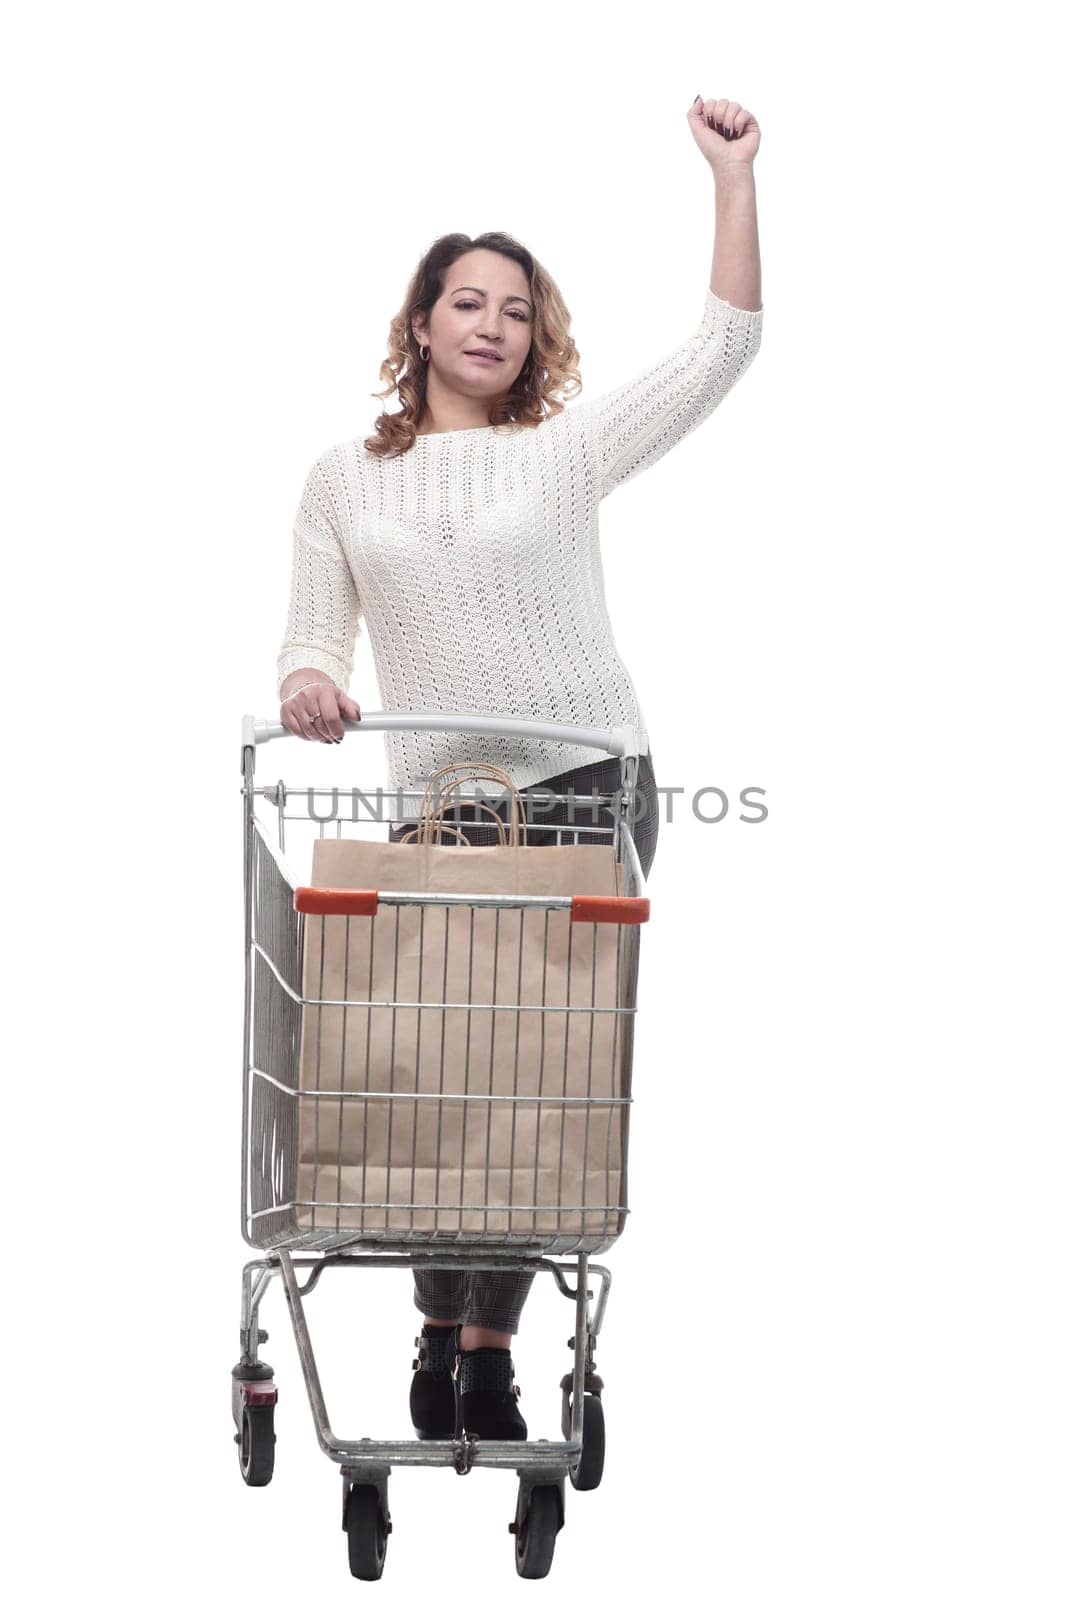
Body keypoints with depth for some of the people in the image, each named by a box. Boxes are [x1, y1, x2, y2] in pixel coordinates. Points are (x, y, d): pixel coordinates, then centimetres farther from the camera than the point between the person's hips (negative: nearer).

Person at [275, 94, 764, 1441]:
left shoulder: (566, 451, 6)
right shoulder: (344, 480, 11)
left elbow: (723, 347, 1)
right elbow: (313, 636, 9)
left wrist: (733, 177, -2)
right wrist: (310, 681, -15)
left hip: (587, 788, -1)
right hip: (437, 809, 1)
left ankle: (490, 1346, 4)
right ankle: (438, 1339, 12)